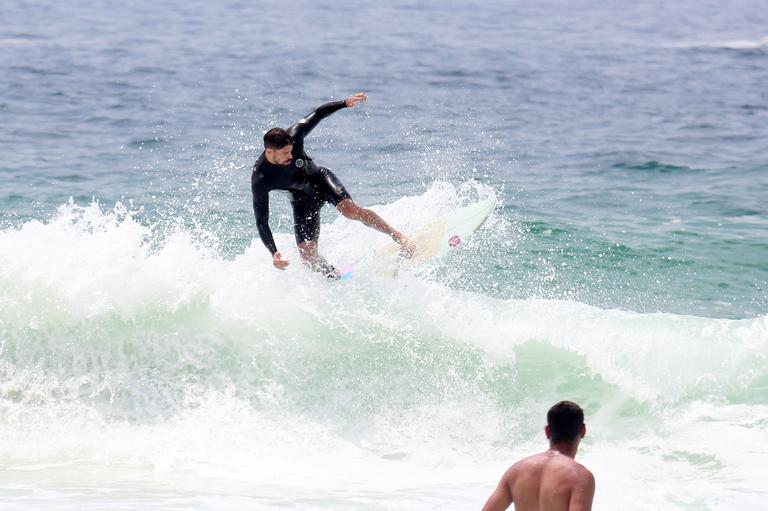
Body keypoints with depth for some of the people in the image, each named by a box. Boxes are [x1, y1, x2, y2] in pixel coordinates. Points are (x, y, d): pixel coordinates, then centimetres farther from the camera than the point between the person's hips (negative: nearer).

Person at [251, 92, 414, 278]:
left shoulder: (293, 137, -27)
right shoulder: (260, 180, -31)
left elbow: (318, 114, -11)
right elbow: (261, 222, -26)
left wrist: (346, 103, -23)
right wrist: (273, 253, -37)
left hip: (320, 179, 0)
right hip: (302, 200, 0)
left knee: (350, 210, -26)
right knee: (307, 254, -9)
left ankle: (399, 236, -16)